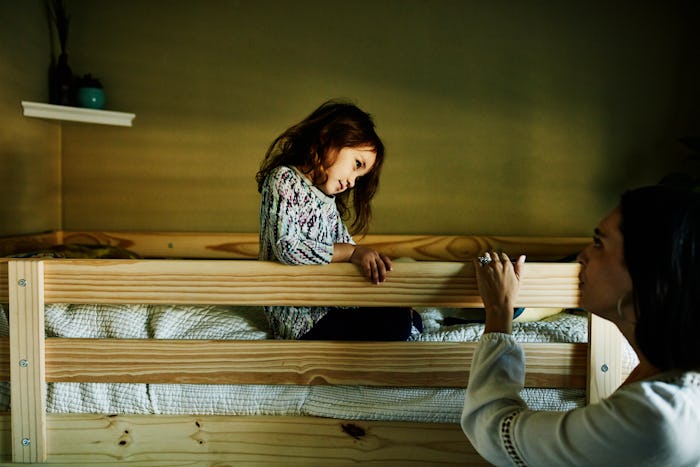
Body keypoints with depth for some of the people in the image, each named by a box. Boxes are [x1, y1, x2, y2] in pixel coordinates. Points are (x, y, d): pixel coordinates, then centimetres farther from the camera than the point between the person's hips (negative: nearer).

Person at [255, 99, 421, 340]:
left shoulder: (328, 199, 12)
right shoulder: (284, 179, -14)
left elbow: (344, 245, 11)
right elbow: (288, 248, -26)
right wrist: (352, 252, -25)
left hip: (329, 303, 9)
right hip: (299, 319, -8)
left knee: (410, 318, 7)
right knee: (395, 325, -19)